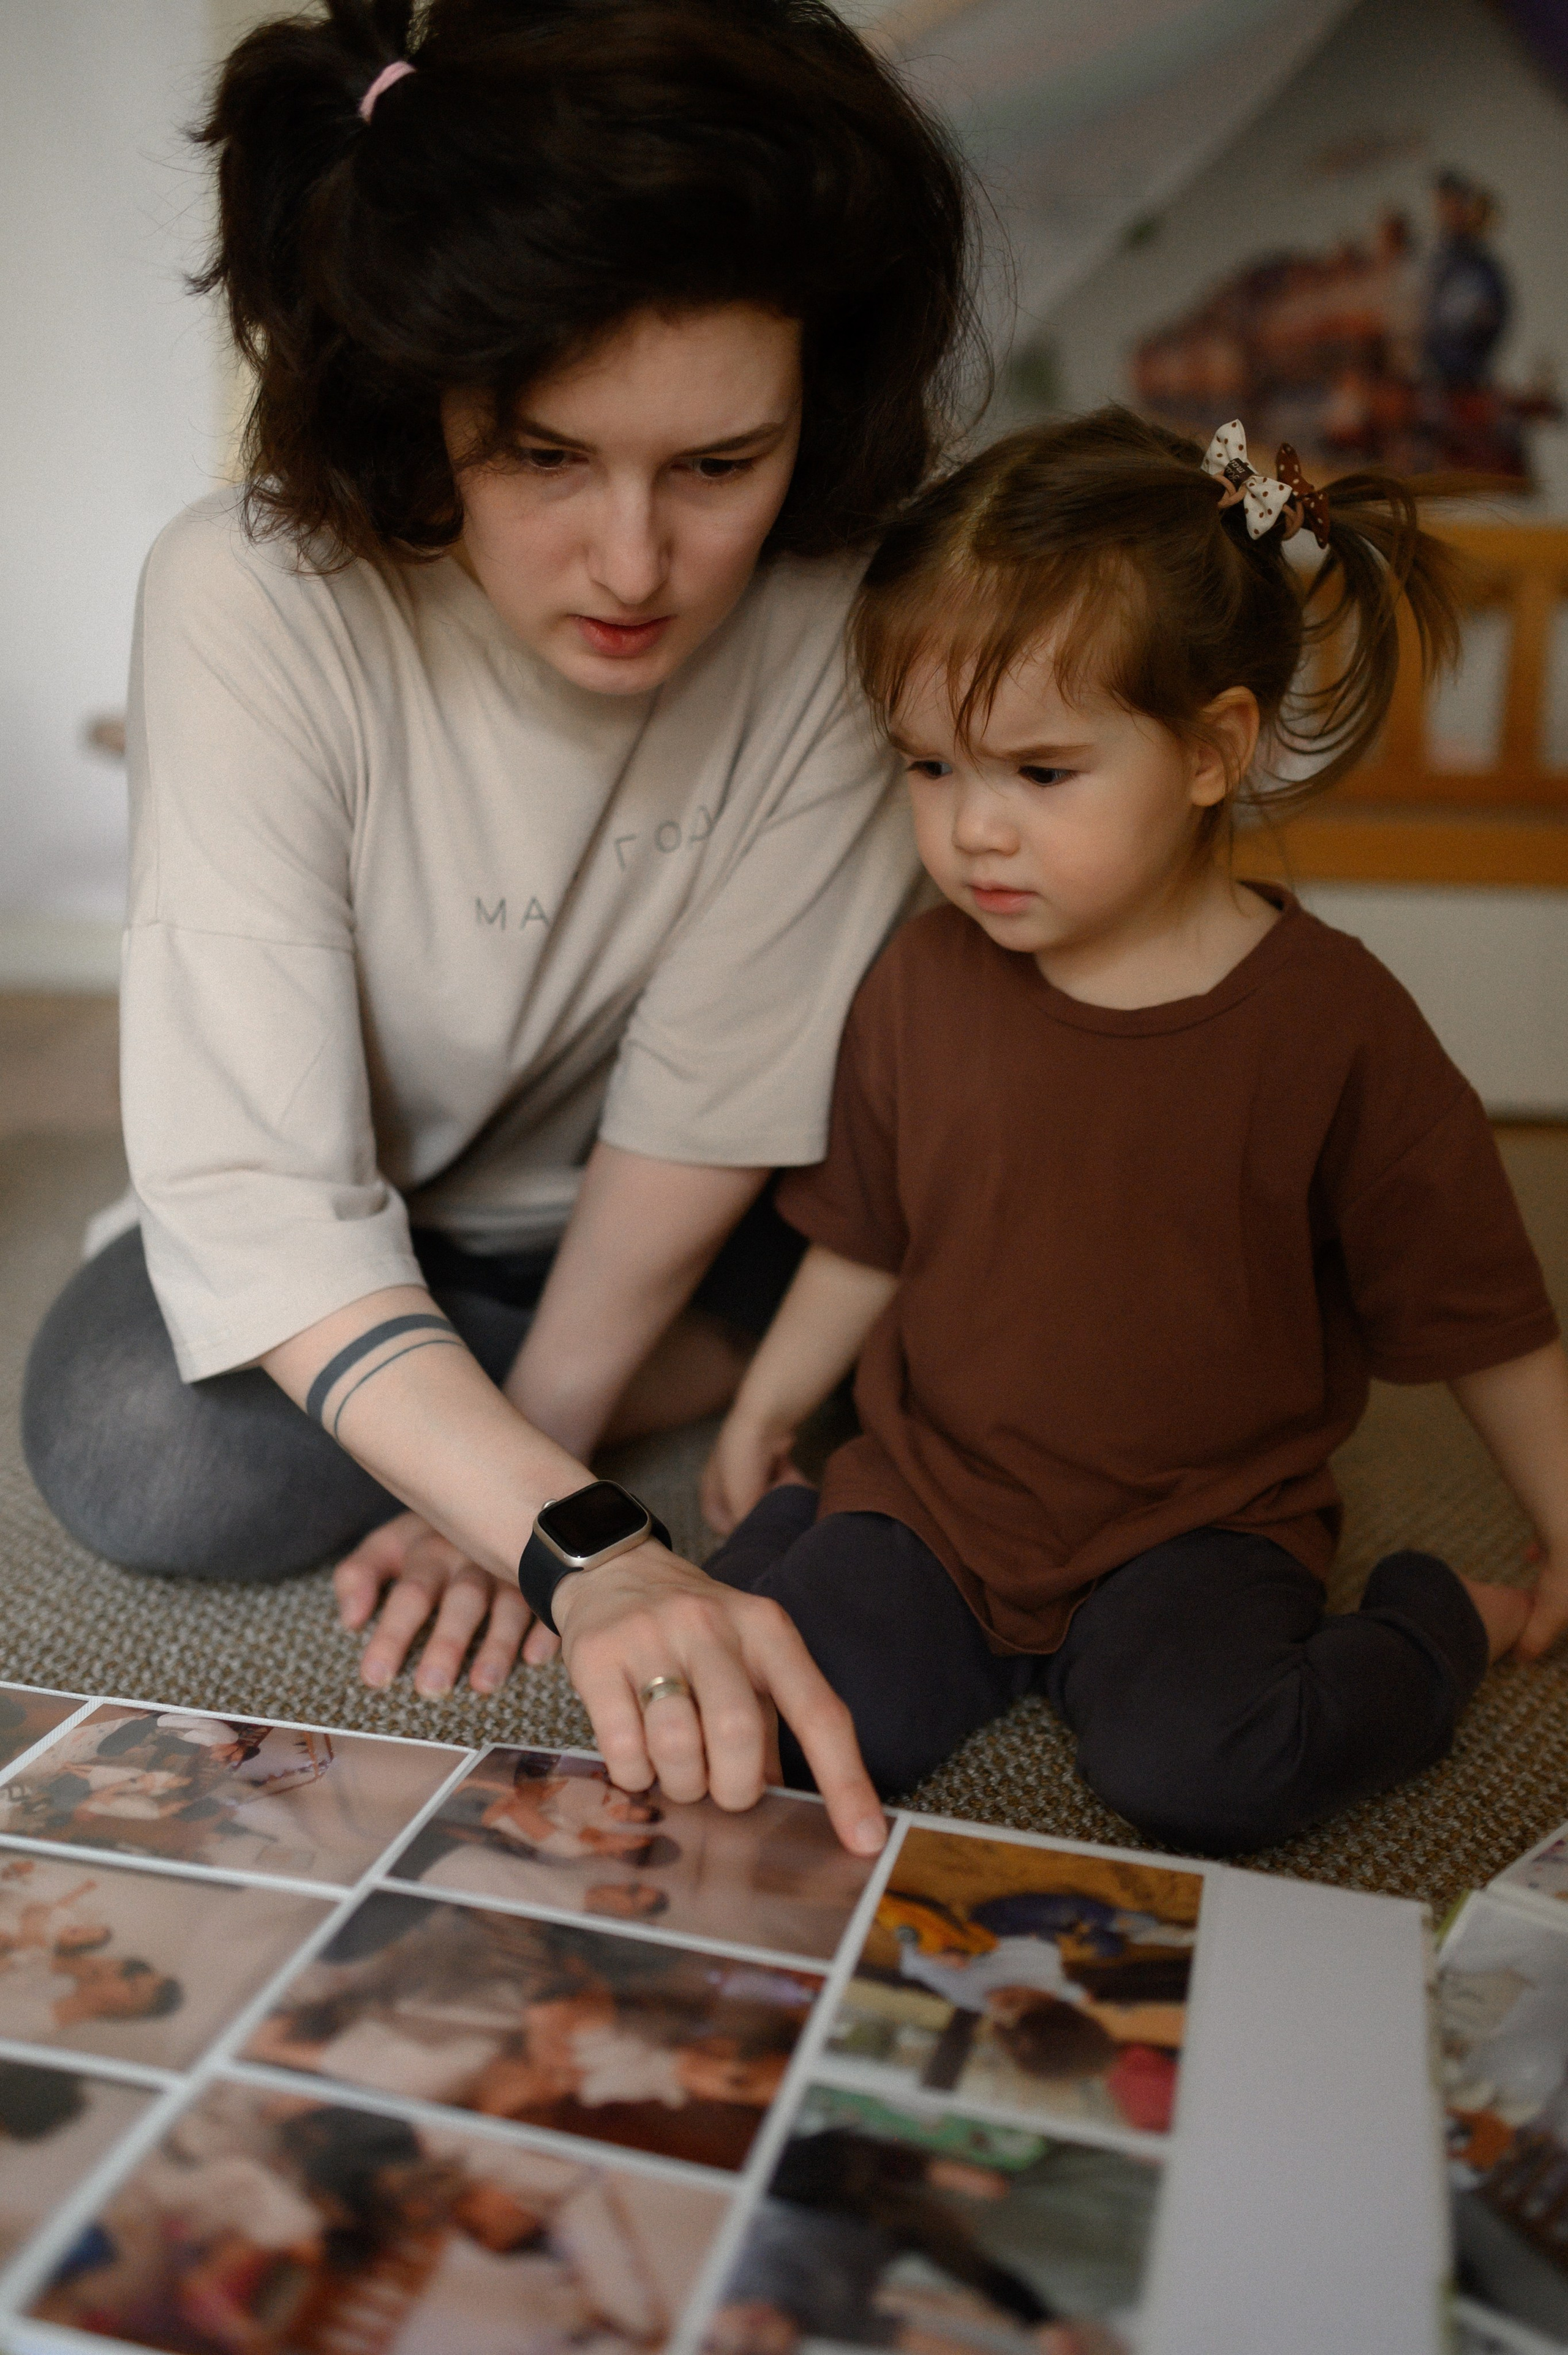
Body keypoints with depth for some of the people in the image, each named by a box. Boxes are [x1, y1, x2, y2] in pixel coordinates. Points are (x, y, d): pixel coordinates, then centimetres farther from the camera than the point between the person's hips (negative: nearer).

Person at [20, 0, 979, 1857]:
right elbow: (259, 1181, -34)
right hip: (343, 1253, 0)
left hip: (663, 1229, 1)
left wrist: (520, 1467, -21)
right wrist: (583, 1543, -47)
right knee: (138, 1452, -30)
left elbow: (709, 1103, -20)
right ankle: (724, 1383, -8)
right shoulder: (251, 604, -28)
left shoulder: (839, 609, -23)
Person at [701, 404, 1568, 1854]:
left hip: (1198, 1527, -1)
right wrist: (763, 1417, 20)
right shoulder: (922, 987, -2)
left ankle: (1440, 1630, 3)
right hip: (929, 1497, 2)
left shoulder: (1331, 1023, -13)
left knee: (1191, 1773, -26)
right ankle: (797, 1540, 11)